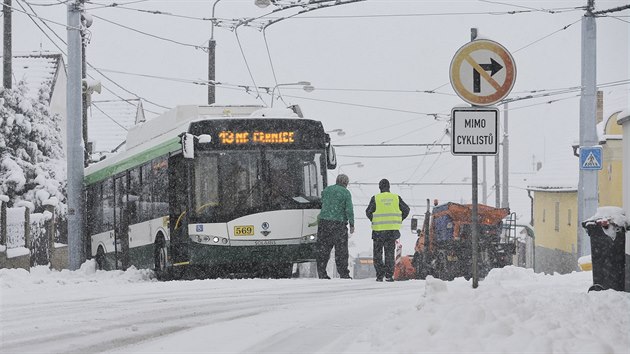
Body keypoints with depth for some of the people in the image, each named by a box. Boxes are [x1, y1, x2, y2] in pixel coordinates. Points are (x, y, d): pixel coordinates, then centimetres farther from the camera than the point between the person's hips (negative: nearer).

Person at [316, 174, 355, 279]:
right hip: (338, 223, -4)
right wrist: (352, 224, -3)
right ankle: (343, 273, 2)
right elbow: (349, 210, -6)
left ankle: (322, 273, 3)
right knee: (341, 250, 2)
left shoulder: (326, 190, 12)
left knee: (323, 249, 6)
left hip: (323, 222, 4)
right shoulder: (346, 193, -2)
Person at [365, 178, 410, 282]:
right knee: (389, 253, 11)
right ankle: (389, 275, 5)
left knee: (378, 254, 8)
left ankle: (380, 275, 0)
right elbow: (406, 210, 5)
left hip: (378, 230, -2)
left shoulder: (376, 198, -3)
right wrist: (399, 221, 14)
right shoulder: (396, 198, 4)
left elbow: (368, 212, -4)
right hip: (393, 230, 2)